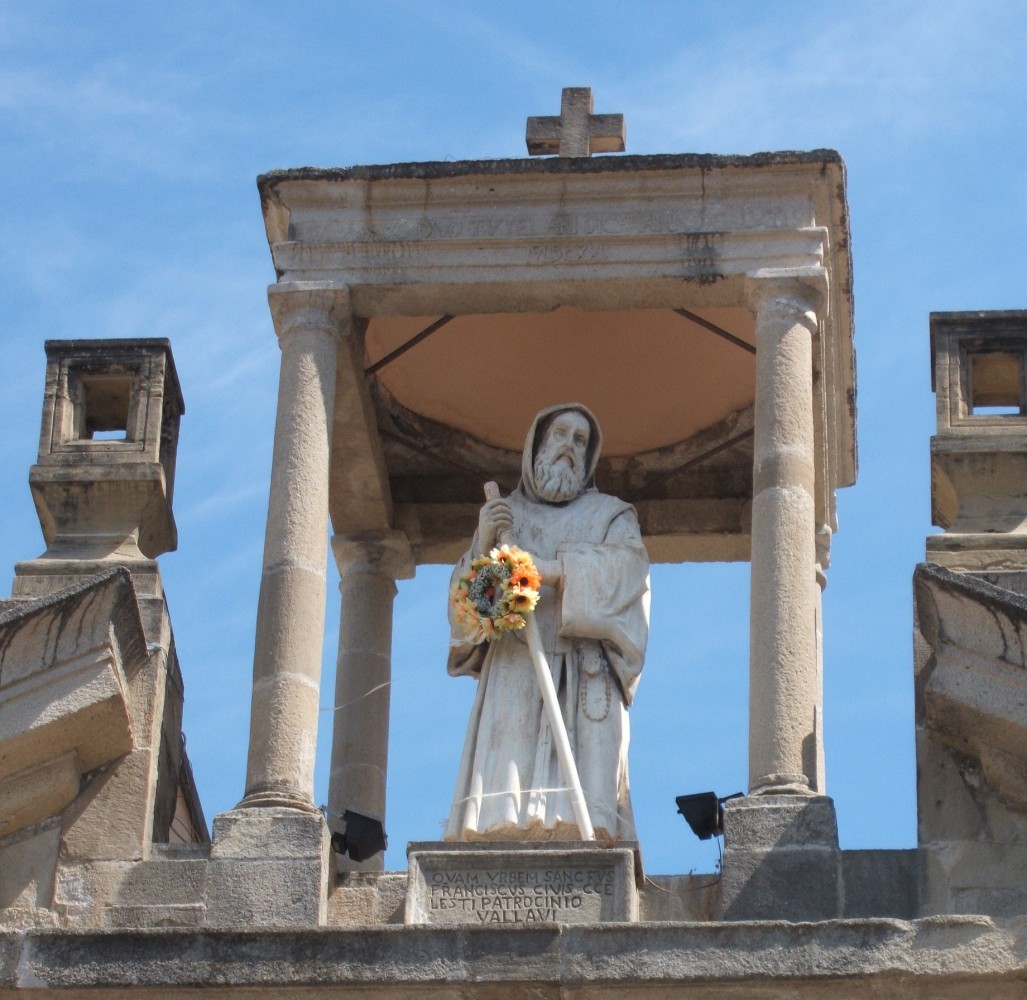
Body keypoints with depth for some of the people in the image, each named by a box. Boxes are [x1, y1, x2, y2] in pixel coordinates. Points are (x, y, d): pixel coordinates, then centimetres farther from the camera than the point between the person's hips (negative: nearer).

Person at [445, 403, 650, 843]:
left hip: (583, 682, -1)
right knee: (502, 823, -14)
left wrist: (548, 568, -13)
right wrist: (484, 544, -2)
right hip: (512, 675, 2)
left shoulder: (610, 515, 20)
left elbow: (627, 565, -2)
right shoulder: (502, 514, 25)